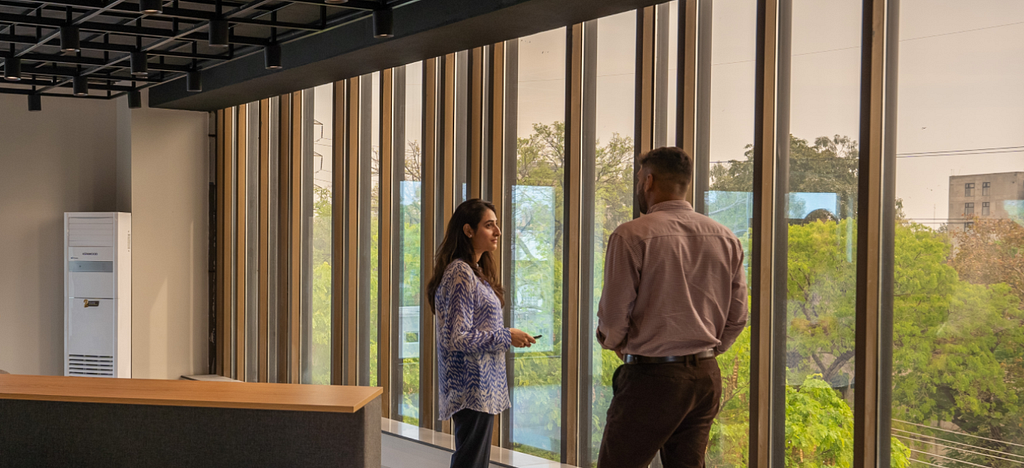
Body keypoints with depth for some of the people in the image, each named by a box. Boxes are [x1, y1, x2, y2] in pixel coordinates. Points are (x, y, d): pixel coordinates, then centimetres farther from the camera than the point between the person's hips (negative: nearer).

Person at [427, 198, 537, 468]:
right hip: (473, 386, -10)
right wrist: (507, 337, -13)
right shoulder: (461, 274, -16)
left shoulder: (475, 271, 15)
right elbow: (458, 338, -21)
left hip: (482, 385, 10)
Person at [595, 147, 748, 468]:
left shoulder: (632, 235, -9)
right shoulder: (727, 239, 9)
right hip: (707, 376, 6)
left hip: (653, 377, -6)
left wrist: (612, 341, 11)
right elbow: (736, 319, 11)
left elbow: (613, 317, -10)